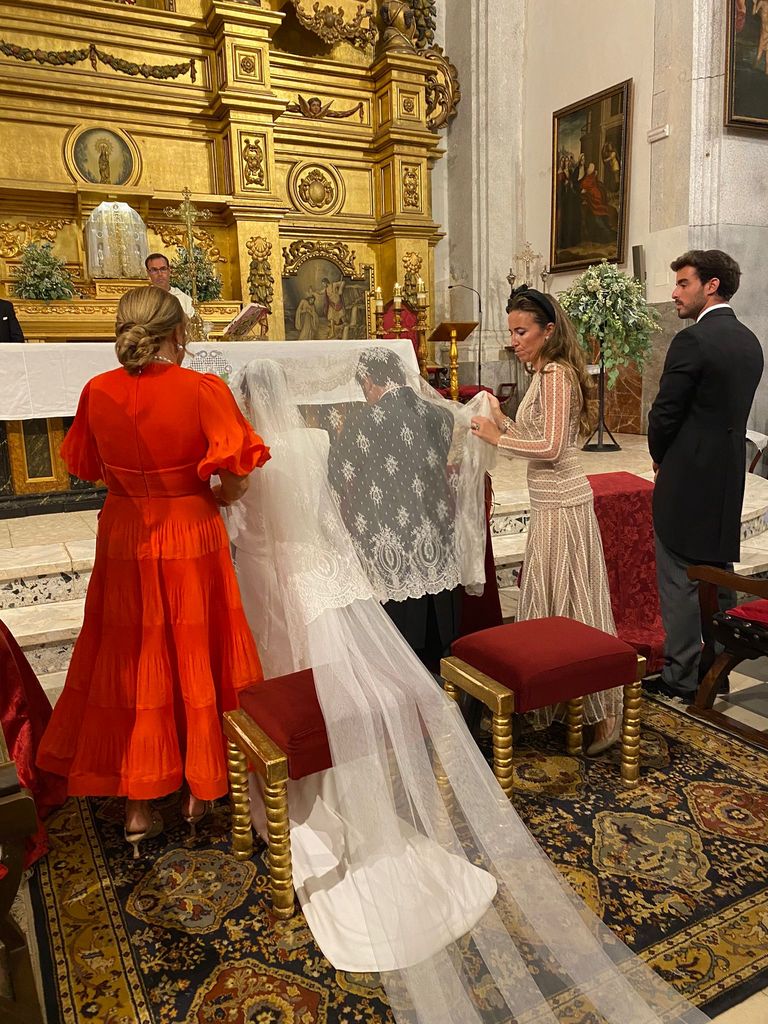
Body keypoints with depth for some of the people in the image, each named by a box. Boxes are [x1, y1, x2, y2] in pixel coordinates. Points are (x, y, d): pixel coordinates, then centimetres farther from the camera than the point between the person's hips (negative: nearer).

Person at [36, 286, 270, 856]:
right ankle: (200, 792, 30)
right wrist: (209, 499, 2)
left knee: (130, 663, 14)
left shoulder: (98, 392, -5)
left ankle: (138, 809, 25)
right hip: (192, 541, -3)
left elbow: (89, 468, 9)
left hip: (124, 541, 3)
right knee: (193, 659, 13)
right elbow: (237, 480, -18)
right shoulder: (203, 390, -16)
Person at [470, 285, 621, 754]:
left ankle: (605, 715, 10)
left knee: (573, 603, -2)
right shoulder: (544, 373, 14)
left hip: (563, 506, -10)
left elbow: (551, 447, -22)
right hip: (550, 503, 10)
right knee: (550, 602, 16)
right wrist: (501, 420, 7)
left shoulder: (557, 374, -15)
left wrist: (497, 436, -14)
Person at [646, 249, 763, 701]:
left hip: (687, 478, -8)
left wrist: (660, 456, 3)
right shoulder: (750, 342, 11)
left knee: (680, 581, 0)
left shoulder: (692, 340, -16)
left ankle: (680, 677, 8)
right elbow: (735, 408, 13)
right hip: (729, 477, 8)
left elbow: (665, 413, -16)